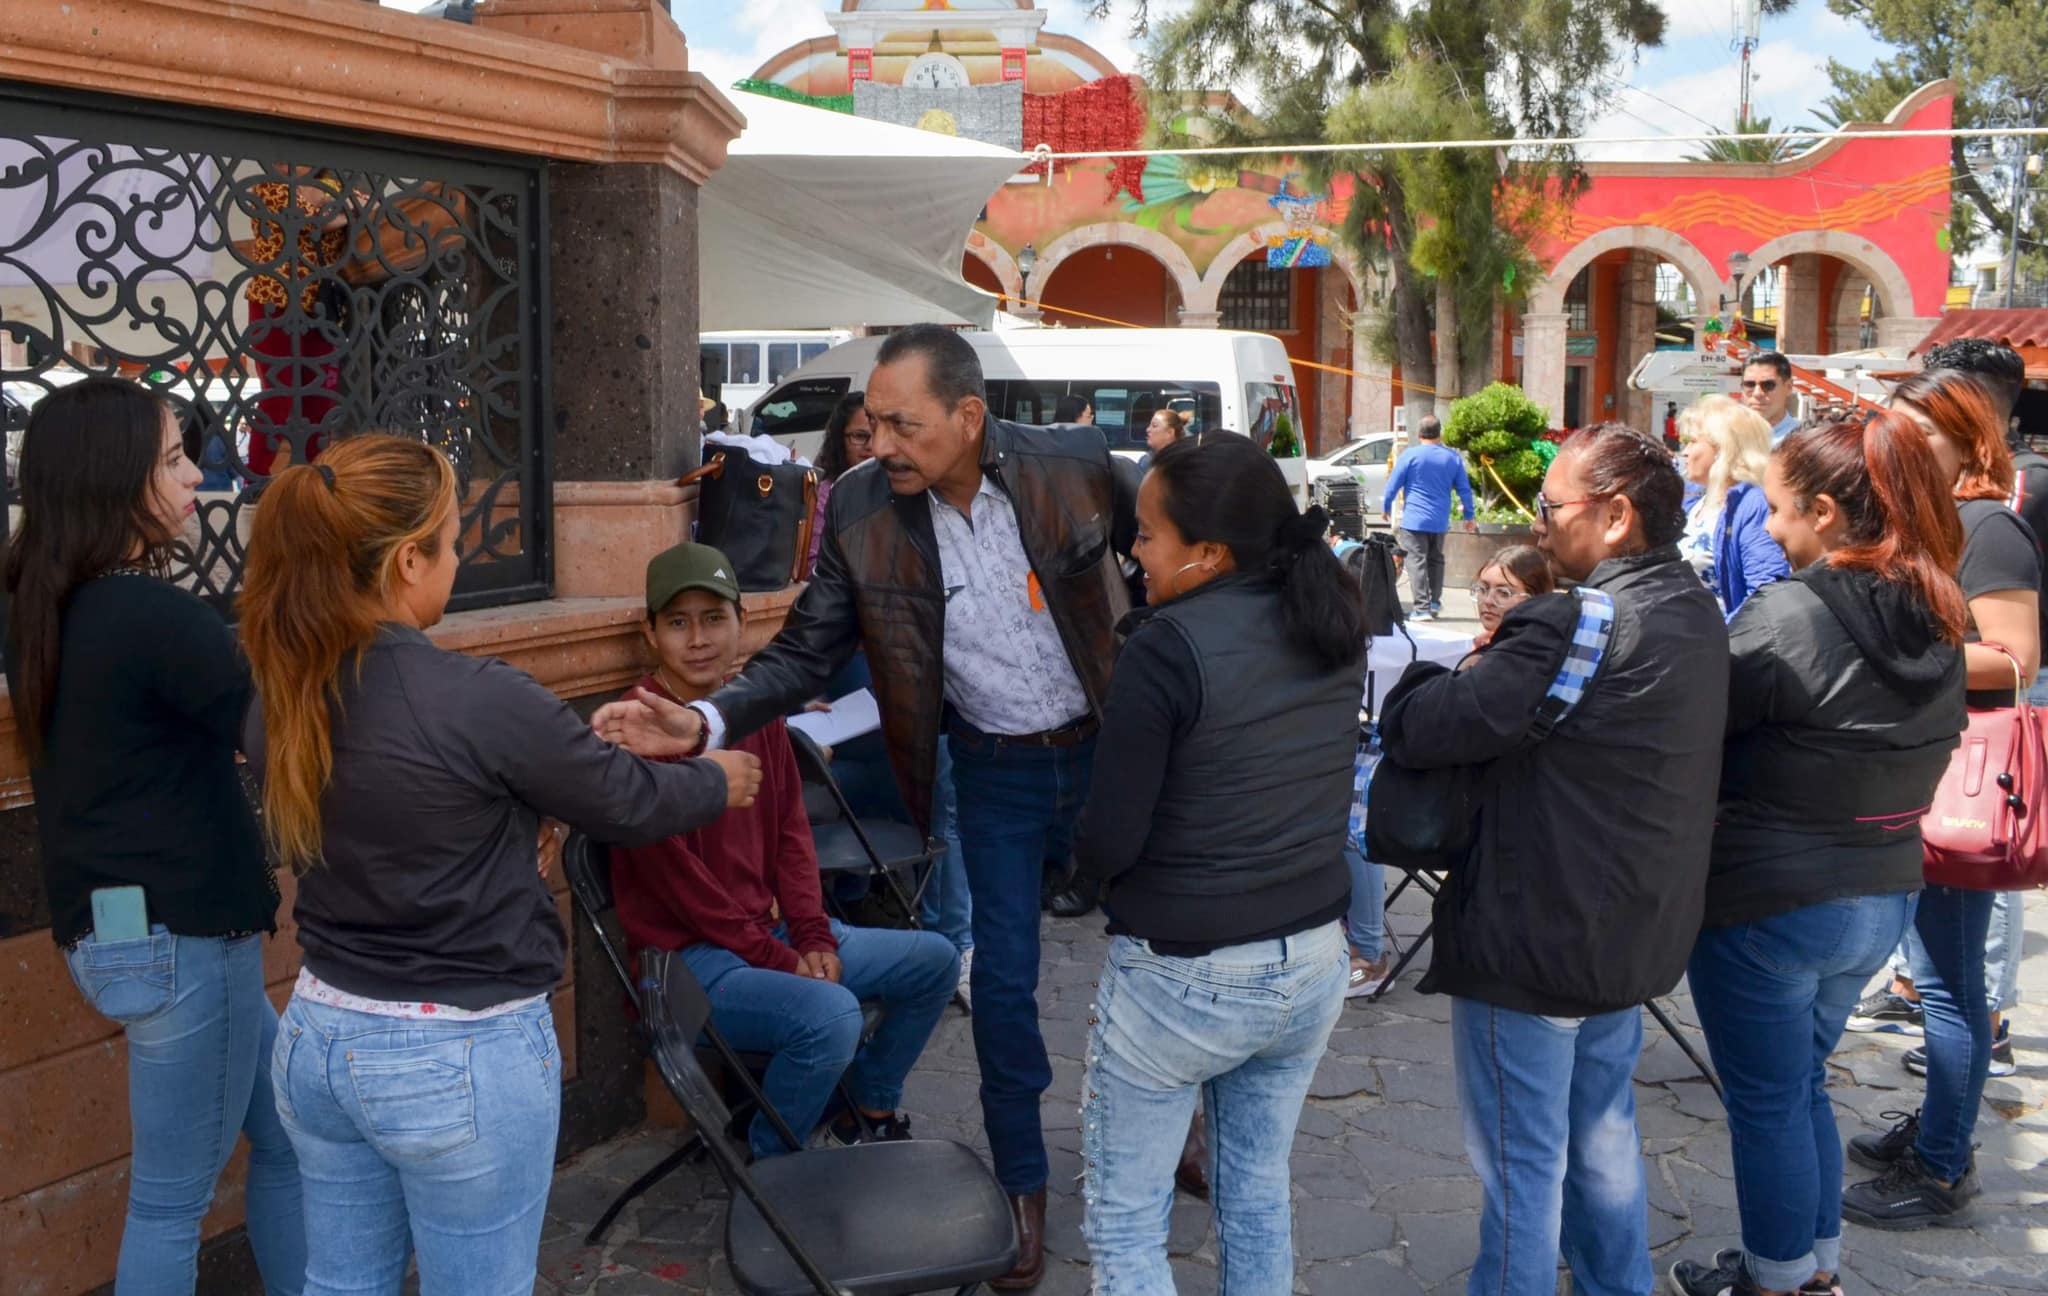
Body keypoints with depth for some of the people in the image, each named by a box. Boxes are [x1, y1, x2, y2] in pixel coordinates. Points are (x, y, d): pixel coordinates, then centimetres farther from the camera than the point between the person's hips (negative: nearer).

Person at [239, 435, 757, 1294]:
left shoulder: (280, 701, -3)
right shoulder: (479, 700, -24)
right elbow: (628, 806, -10)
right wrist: (720, 781, 12)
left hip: (319, 1036, 6)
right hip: (464, 1057, -6)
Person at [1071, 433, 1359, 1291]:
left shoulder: (1167, 649, -21)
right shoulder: (1332, 626, 0)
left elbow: (1109, 842, -18)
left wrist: (1084, 871, 3)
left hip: (1183, 979, -7)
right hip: (1313, 962, 7)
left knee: (1123, 1217, 10)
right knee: (1260, 1190, 22)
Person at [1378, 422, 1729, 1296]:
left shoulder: (1569, 628, -27)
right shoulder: (1695, 612, 4)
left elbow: (1414, 728, -26)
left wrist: (1442, 675, -5)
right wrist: (1500, 661, -3)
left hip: (1533, 943, -9)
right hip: (1637, 932, 9)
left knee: (1522, 1161, 5)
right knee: (1603, 1133, 25)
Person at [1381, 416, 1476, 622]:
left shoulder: (1410, 456, -6)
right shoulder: (1453, 458, 6)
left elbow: (1393, 485, -2)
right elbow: (1464, 489, 10)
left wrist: (1386, 508, 13)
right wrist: (1469, 516, 19)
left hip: (1414, 520, -4)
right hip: (1440, 521, 4)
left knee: (1417, 562, -6)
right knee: (1436, 561, 20)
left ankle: (1422, 608, -13)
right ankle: (1435, 603, 23)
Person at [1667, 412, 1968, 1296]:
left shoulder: (1786, 616, -23)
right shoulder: (1938, 626, 2)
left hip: (1767, 904, -7)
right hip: (1884, 895, 7)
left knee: (1767, 1103, 10)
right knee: (1803, 1084, 24)